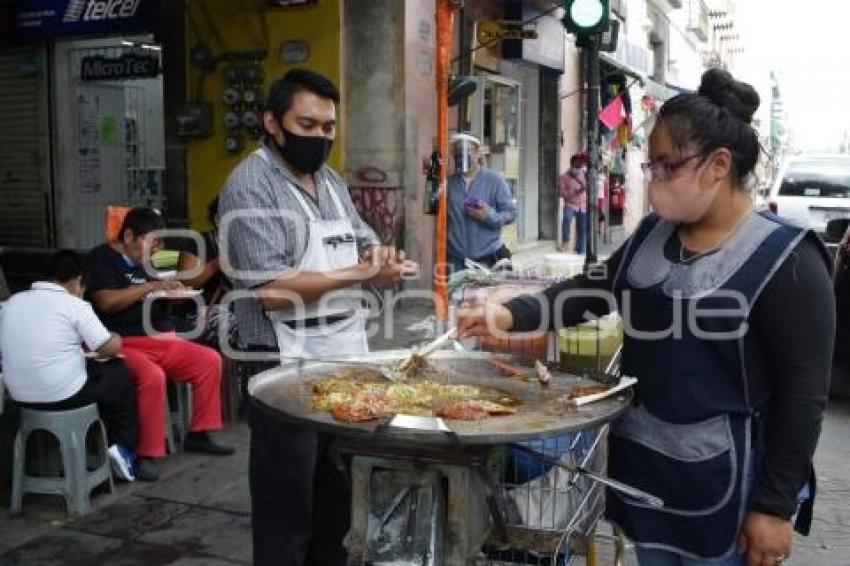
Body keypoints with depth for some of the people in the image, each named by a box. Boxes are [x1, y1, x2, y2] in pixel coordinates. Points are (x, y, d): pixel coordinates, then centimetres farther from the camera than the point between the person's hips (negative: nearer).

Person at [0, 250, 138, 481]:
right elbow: (110, 348, -12)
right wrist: (116, 339, 11)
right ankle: (123, 447, 19)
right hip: (64, 396, -6)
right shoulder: (74, 305, -12)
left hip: (20, 396, 6)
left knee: (95, 368, 29)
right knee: (120, 373, 19)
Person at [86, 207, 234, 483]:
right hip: (125, 344, -8)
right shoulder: (101, 258, -5)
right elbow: (107, 302, -19)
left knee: (210, 360, -4)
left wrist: (173, 290, 5)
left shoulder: (146, 261, 18)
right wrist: (151, 286, -16)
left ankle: (198, 434, 6)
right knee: (152, 376, -35)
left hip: (163, 340, 8)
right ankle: (146, 454, -22)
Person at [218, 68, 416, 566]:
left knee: (337, 500, 19)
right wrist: (361, 273, -20)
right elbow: (272, 290, -22)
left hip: (345, 360, 8)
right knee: (287, 511, 7)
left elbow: (366, 246, 16)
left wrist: (383, 258, -8)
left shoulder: (332, 182, 13)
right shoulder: (250, 185, -13)